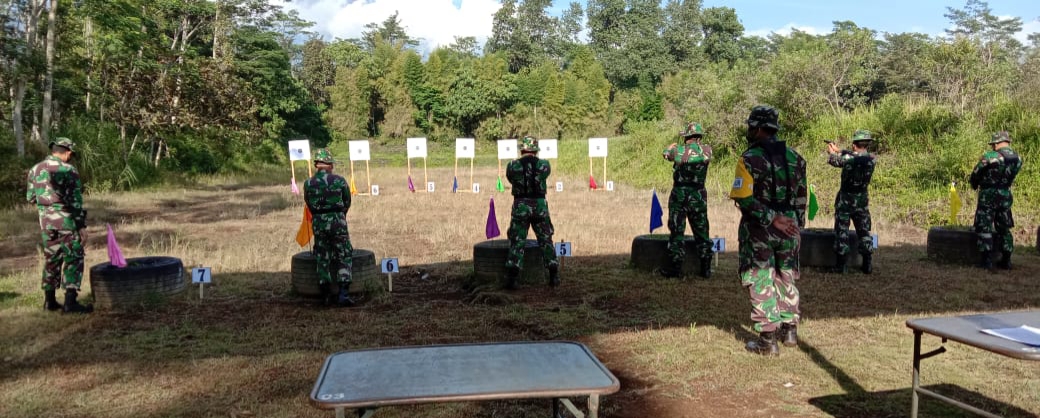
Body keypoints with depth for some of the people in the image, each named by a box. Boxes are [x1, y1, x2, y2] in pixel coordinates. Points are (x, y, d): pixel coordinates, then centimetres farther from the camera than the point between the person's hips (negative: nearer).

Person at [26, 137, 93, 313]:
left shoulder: (35, 170, 6)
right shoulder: (69, 170, -11)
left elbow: (30, 197, 12)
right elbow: (76, 202, -12)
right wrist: (82, 226, -7)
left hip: (46, 223, 6)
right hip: (67, 222, -6)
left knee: (51, 260, 17)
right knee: (73, 261, 0)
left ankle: (50, 301, 22)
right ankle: (70, 302, -6)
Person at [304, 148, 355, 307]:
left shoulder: (308, 184, -1)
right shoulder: (339, 181, -6)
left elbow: (309, 205, 7)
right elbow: (347, 203, 3)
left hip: (318, 223, 2)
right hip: (338, 222, -2)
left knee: (322, 260, 11)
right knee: (345, 258, 6)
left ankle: (326, 296, 14)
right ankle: (343, 294, -4)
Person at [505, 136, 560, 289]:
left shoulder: (512, 166, -5)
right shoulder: (544, 165, -2)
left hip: (520, 206, -1)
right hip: (540, 205, 1)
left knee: (517, 242, 5)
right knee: (546, 240, 14)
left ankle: (511, 278, -1)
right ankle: (554, 276, 17)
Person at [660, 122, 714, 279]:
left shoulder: (678, 150, -7)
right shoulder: (706, 150, -4)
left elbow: (665, 153, 14)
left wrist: (672, 146, 36)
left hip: (679, 194, -1)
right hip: (698, 196, 2)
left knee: (677, 231, 5)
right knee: (701, 231, 11)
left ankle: (676, 267, 6)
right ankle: (706, 268, 13)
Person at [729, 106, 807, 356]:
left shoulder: (750, 159, -13)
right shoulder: (794, 158, 6)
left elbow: (745, 199, -22)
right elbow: (801, 197, 10)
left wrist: (771, 219, -19)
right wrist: (798, 227, 18)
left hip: (759, 231, -6)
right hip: (789, 228, 6)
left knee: (760, 281, 1)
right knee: (786, 278, 19)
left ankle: (767, 339, 2)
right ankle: (789, 330, 28)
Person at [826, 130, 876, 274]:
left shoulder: (848, 158, -18)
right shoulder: (872, 159, -6)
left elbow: (833, 160, 1)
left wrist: (832, 152, 23)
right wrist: (839, 150, 21)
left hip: (845, 199, -3)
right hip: (862, 200, 4)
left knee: (842, 232, 3)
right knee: (864, 232, 13)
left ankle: (841, 266, 3)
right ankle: (867, 265, 14)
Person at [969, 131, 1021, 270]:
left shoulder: (990, 157, -17)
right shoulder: (1017, 159, 1)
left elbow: (976, 174, -6)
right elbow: (1010, 177, 10)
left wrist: (974, 185, 14)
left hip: (988, 195, -5)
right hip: (1006, 195, 6)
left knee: (984, 228, 2)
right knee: (1004, 228, 15)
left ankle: (987, 260, -2)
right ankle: (1006, 261, 17)